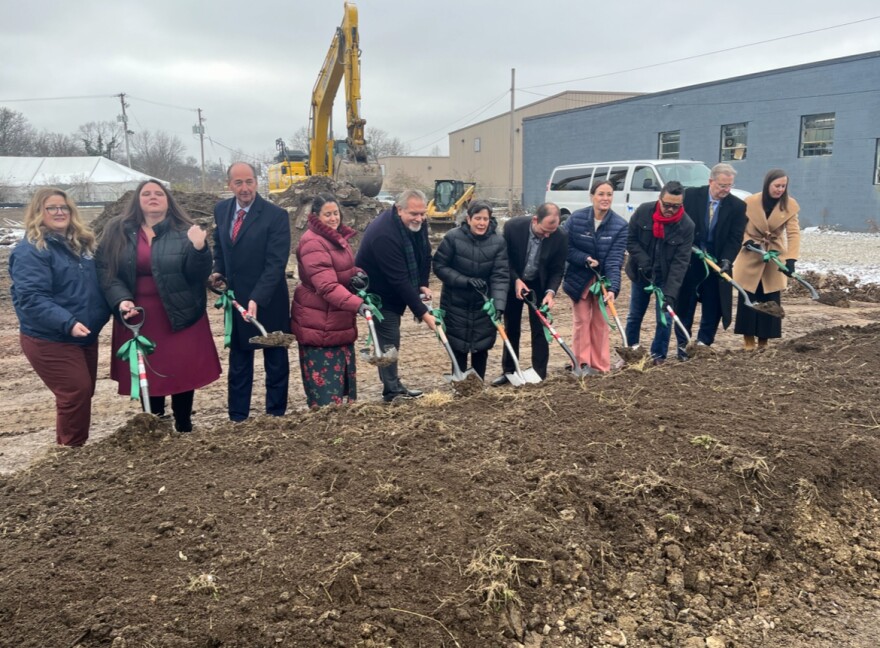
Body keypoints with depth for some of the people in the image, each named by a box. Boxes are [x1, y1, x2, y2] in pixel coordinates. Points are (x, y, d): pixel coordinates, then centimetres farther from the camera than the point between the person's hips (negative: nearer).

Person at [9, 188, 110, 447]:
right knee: (76, 394, -8)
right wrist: (68, 323, -33)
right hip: (49, 340, -7)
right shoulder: (30, 250, -14)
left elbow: (99, 282, 21)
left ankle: (78, 447, 29)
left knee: (85, 392, 13)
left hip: (86, 335, 8)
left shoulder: (80, 242, 10)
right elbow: (31, 298, -23)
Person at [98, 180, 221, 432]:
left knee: (182, 372, 3)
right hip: (137, 317, 2)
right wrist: (121, 299, -17)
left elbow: (199, 274, -7)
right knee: (145, 374, 9)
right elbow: (106, 271, 0)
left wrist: (199, 249, -26)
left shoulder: (183, 232, -1)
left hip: (178, 315, -1)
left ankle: (183, 427, 21)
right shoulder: (117, 232, 4)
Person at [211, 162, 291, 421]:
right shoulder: (221, 209, 2)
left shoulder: (276, 215, -16)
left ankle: (275, 417, 23)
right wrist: (218, 271, 1)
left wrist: (256, 299, -29)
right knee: (238, 363, 13)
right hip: (235, 300, 5)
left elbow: (276, 264, -20)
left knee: (276, 363, 10)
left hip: (269, 302, -5)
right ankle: (237, 418, 24)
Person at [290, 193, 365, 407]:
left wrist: (356, 275, 1)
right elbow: (327, 285, -31)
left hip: (339, 319, 10)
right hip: (319, 323, -10)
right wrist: (357, 304, -43)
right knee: (324, 382, -5)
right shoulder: (312, 243, -21)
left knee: (342, 375, 18)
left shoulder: (337, 236, 9)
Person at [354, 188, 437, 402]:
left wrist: (423, 285, -3)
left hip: (395, 292, 8)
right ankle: (392, 390, 5)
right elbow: (400, 280, -36)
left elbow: (424, 254, 8)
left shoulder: (417, 223, -10)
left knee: (390, 339, 15)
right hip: (378, 294, -8)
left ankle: (393, 386, 24)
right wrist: (423, 313, -34)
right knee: (388, 339, -6)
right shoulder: (383, 234, -36)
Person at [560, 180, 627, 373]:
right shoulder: (576, 219, -14)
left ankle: (600, 366, 19)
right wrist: (585, 259, -24)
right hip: (579, 279, 0)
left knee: (601, 323, 10)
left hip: (603, 279, 1)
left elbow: (615, 260, -20)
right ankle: (581, 364, 14)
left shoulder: (620, 225, -15)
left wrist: (613, 288, -30)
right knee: (581, 320, 5)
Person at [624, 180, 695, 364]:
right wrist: (643, 262, -21)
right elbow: (630, 240, -7)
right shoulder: (643, 211, -15)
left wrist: (670, 293, -30)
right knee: (634, 315, 11)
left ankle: (658, 356, 13)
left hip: (665, 277, -1)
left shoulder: (687, 225, -19)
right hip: (641, 273, 2)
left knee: (665, 318, -3)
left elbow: (680, 262, -22)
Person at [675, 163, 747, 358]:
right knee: (685, 303, 5)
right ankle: (682, 344, 14)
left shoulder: (737, 206, -3)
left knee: (713, 306, 5)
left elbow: (735, 238, -5)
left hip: (716, 263, 1)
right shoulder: (691, 195, -5)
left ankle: (704, 343, 17)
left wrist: (726, 260, -19)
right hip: (689, 261, -1)